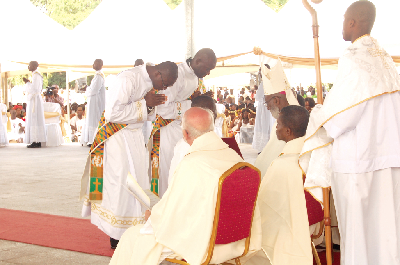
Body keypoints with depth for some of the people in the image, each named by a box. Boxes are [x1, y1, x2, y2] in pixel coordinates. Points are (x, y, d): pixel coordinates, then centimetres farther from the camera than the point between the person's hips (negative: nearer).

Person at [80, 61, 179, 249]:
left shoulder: (151, 82, 3)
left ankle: (130, 231, 22)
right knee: (120, 184, -4)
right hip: (116, 137, -8)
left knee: (136, 183, 10)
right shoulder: (128, 79, -24)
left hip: (135, 136, 8)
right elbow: (113, 114, -28)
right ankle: (116, 236, 8)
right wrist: (144, 104, -24)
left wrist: (150, 106, -12)